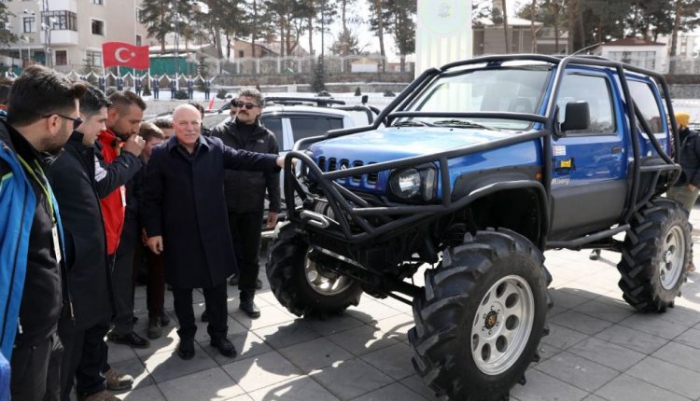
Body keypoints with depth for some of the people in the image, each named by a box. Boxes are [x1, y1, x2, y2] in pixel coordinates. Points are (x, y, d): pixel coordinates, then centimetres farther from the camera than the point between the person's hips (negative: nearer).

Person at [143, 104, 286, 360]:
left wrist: (276, 161, -25)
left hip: (213, 234, 2)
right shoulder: (160, 155, -4)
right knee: (182, 289, 13)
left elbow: (243, 159, -10)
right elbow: (152, 198, -2)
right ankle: (186, 336, 33)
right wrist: (154, 231, -6)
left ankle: (218, 334, 31)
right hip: (178, 236, -1)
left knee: (217, 286, 12)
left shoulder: (216, 148, 1)